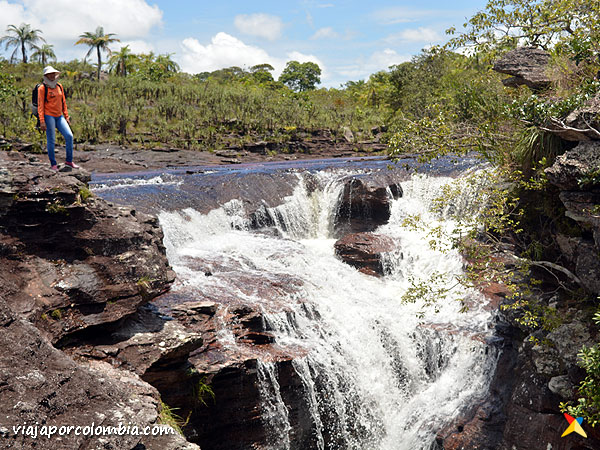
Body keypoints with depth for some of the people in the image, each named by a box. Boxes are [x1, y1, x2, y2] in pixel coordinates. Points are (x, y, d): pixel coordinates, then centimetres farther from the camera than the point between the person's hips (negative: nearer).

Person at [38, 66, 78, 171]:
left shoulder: (59, 86, 13)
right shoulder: (42, 88, -4)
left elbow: (63, 102, 18)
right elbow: (40, 105, -7)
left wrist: (66, 117, 13)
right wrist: (42, 121, -14)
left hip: (59, 116, 5)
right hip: (49, 116, -5)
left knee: (69, 136, -5)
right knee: (51, 140, -1)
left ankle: (69, 161, 5)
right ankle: (53, 164, 8)